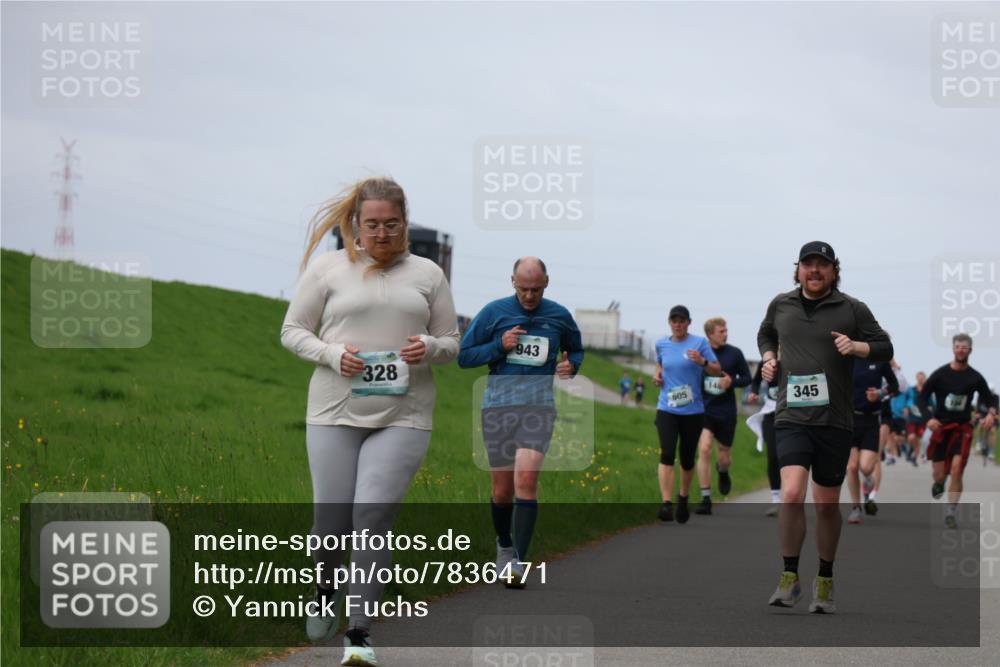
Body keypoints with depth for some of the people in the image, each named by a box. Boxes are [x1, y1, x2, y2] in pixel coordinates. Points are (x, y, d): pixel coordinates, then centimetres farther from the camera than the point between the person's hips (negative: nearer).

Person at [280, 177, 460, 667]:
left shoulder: (427, 274, 10)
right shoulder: (327, 268, 4)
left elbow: (451, 342, 15)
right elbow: (292, 331, 7)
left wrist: (430, 348, -9)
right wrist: (332, 354, -12)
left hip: (403, 417, 0)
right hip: (335, 412, 0)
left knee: (372, 519, -12)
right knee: (331, 521, 1)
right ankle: (324, 589, 37)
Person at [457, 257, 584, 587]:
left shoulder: (559, 316, 8)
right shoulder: (494, 312, 4)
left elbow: (576, 350, 25)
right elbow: (463, 356, 5)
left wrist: (571, 365, 1)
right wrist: (499, 346, -11)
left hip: (539, 407, -1)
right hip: (498, 406, 1)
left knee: (526, 479, -18)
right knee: (502, 489, 6)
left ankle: (518, 562, -18)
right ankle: (504, 546, 33)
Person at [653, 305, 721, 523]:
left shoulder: (699, 343, -3)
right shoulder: (661, 344, 6)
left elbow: (717, 370, -4)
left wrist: (702, 362, -22)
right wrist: (658, 375, 7)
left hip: (693, 411, -1)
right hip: (667, 409, 1)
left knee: (687, 459, 9)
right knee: (667, 454, -17)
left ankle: (683, 497, 33)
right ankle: (666, 503, -22)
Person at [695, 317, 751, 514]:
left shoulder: (734, 353, -2)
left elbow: (747, 378, 4)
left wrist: (732, 381, -15)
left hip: (726, 412, 1)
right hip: (704, 410, -1)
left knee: (724, 457, 10)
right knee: (704, 450, -17)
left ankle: (723, 471, 50)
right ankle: (706, 499, -12)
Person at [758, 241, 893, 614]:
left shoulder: (851, 309, 3)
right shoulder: (781, 305, 10)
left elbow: (885, 349, 5)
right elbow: (766, 334, 31)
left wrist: (856, 347, -13)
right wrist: (768, 358, 11)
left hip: (835, 420, 0)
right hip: (791, 417, 0)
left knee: (827, 505, 7)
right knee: (792, 494, -19)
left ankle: (825, 582, 25)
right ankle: (790, 578, -8)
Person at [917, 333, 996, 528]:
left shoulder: (975, 378, 1)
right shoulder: (940, 374, -3)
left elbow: (988, 399, 12)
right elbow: (921, 398, -1)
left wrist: (991, 412, -11)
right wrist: (929, 417, -18)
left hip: (962, 428, 0)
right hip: (941, 427, 0)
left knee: (956, 470, -17)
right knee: (940, 475, 1)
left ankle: (950, 513, -8)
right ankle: (938, 484, 41)